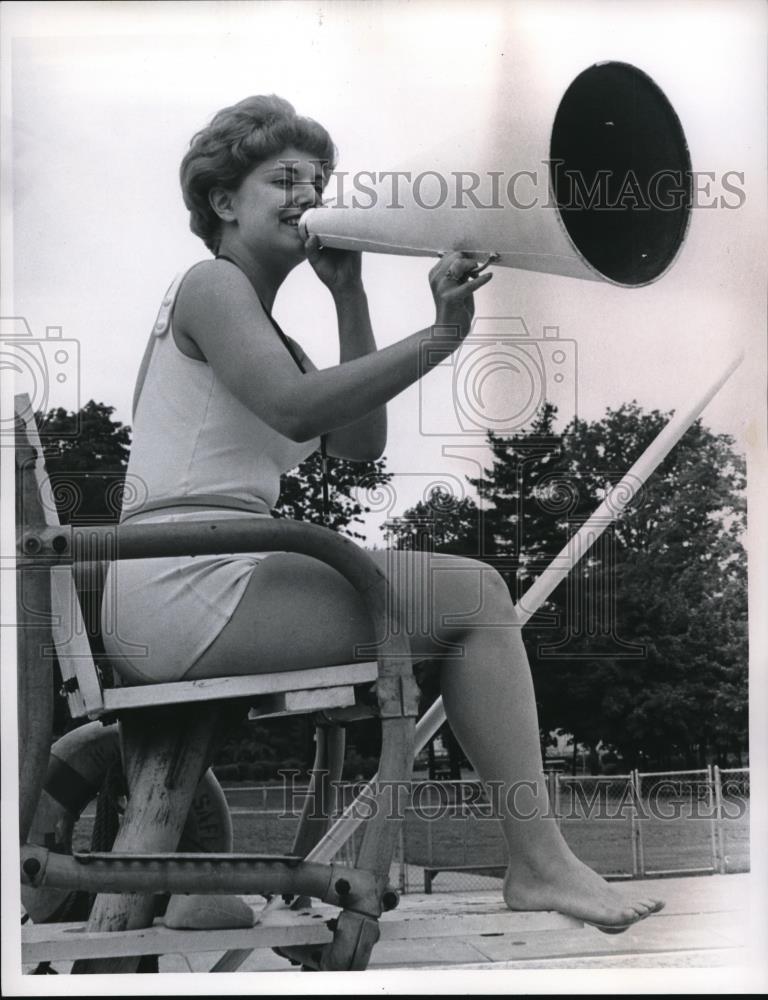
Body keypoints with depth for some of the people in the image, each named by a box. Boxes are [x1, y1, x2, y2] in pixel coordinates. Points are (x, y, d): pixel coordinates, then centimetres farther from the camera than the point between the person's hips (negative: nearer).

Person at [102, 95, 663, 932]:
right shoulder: (211, 285, -2)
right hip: (186, 587, -10)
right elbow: (295, 410, -21)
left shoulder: (268, 331, 26)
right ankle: (539, 864, -10)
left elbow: (359, 445, 10)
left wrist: (349, 297, 7)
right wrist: (440, 335, -25)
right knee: (476, 594, -11)